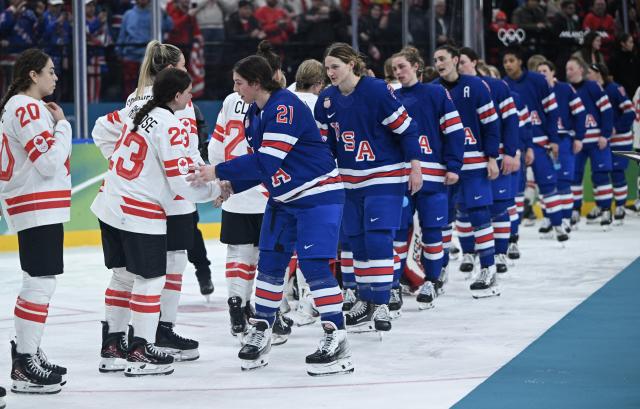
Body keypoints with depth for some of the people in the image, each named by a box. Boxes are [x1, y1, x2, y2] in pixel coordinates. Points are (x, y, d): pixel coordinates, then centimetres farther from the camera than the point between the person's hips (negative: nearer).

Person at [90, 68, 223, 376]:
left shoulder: (138, 113, 9)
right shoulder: (170, 125, -15)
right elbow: (181, 181, -16)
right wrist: (216, 189, -1)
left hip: (110, 206, 8)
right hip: (141, 215, -8)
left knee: (123, 276, 16)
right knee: (150, 279, 0)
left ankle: (112, 346, 21)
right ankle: (141, 352, 1)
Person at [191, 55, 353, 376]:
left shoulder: (285, 107, -23)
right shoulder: (253, 114, 7)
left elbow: (267, 161, -28)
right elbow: (259, 162, 12)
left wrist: (218, 171, -23)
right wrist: (231, 185, -3)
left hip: (318, 193, -9)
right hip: (283, 198, 9)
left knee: (314, 263, -14)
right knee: (269, 262, 9)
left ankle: (337, 340, -11)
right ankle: (260, 331, 19)